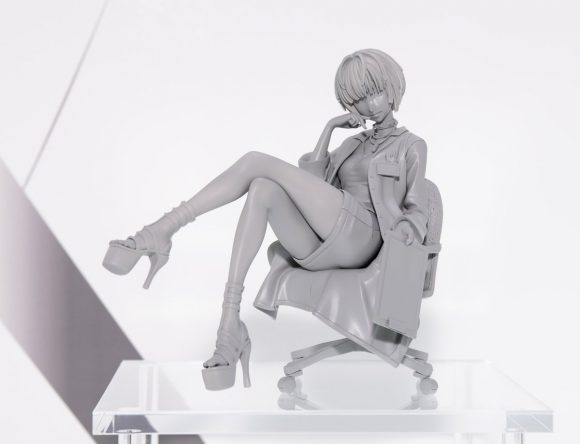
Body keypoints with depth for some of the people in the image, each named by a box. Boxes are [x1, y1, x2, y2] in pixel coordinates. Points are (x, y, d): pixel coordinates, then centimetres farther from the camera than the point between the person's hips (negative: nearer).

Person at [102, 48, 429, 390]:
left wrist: (406, 226, -17)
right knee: (262, 189, -27)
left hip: (358, 239, -6)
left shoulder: (412, 147, 16)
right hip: (318, 252, 6)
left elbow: (417, 213, 5)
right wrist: (329, 129, 17)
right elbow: (311, 185, 18)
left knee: (256, 162, -17)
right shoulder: (354, 144, 33)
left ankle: (160, 233, -21)